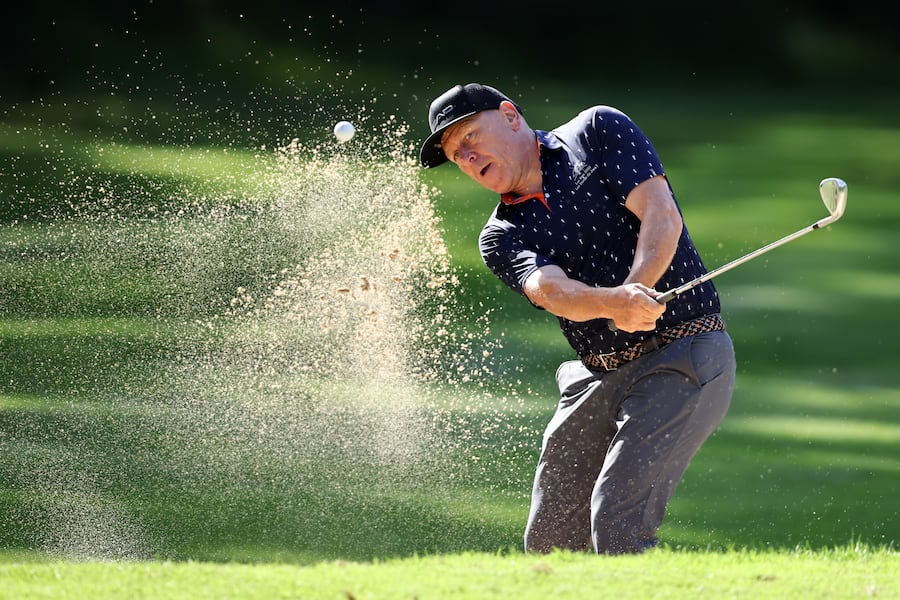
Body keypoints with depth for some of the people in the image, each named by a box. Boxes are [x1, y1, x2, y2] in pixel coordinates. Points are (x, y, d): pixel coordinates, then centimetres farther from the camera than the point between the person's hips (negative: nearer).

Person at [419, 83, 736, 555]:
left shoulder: (598, 131, 2)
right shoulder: (501, 237, 8)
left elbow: (662, 218, -11)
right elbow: (550, 290, -14)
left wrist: (635, 289, -31)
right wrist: (615, 303, -36)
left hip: (683, 357, -6)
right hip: (597, 380, 6)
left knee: (616, 524, -20)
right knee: (547, 542, 8)